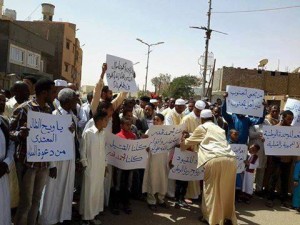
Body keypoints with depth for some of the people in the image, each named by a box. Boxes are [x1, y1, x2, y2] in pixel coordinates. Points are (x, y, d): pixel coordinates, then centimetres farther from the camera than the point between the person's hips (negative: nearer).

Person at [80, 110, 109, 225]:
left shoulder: (103, 133, 6)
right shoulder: (88, 133, -13)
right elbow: (82, 150, -9)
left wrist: (105, 164, 12)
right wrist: (85, 165, -8)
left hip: (101, 168, 6)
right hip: (90, 168, -6)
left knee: (98, 191, 12)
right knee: (89, 192, 2)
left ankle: (94, 215, 26)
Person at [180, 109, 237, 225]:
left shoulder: (202, 128, 15)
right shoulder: (219, 129, 33)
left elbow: (189, 142, 25)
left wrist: (181, 144, 48)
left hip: (215, 160, -6)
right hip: (230, 159, 6)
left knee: (212, 189, 8)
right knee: (226, 190, 16)